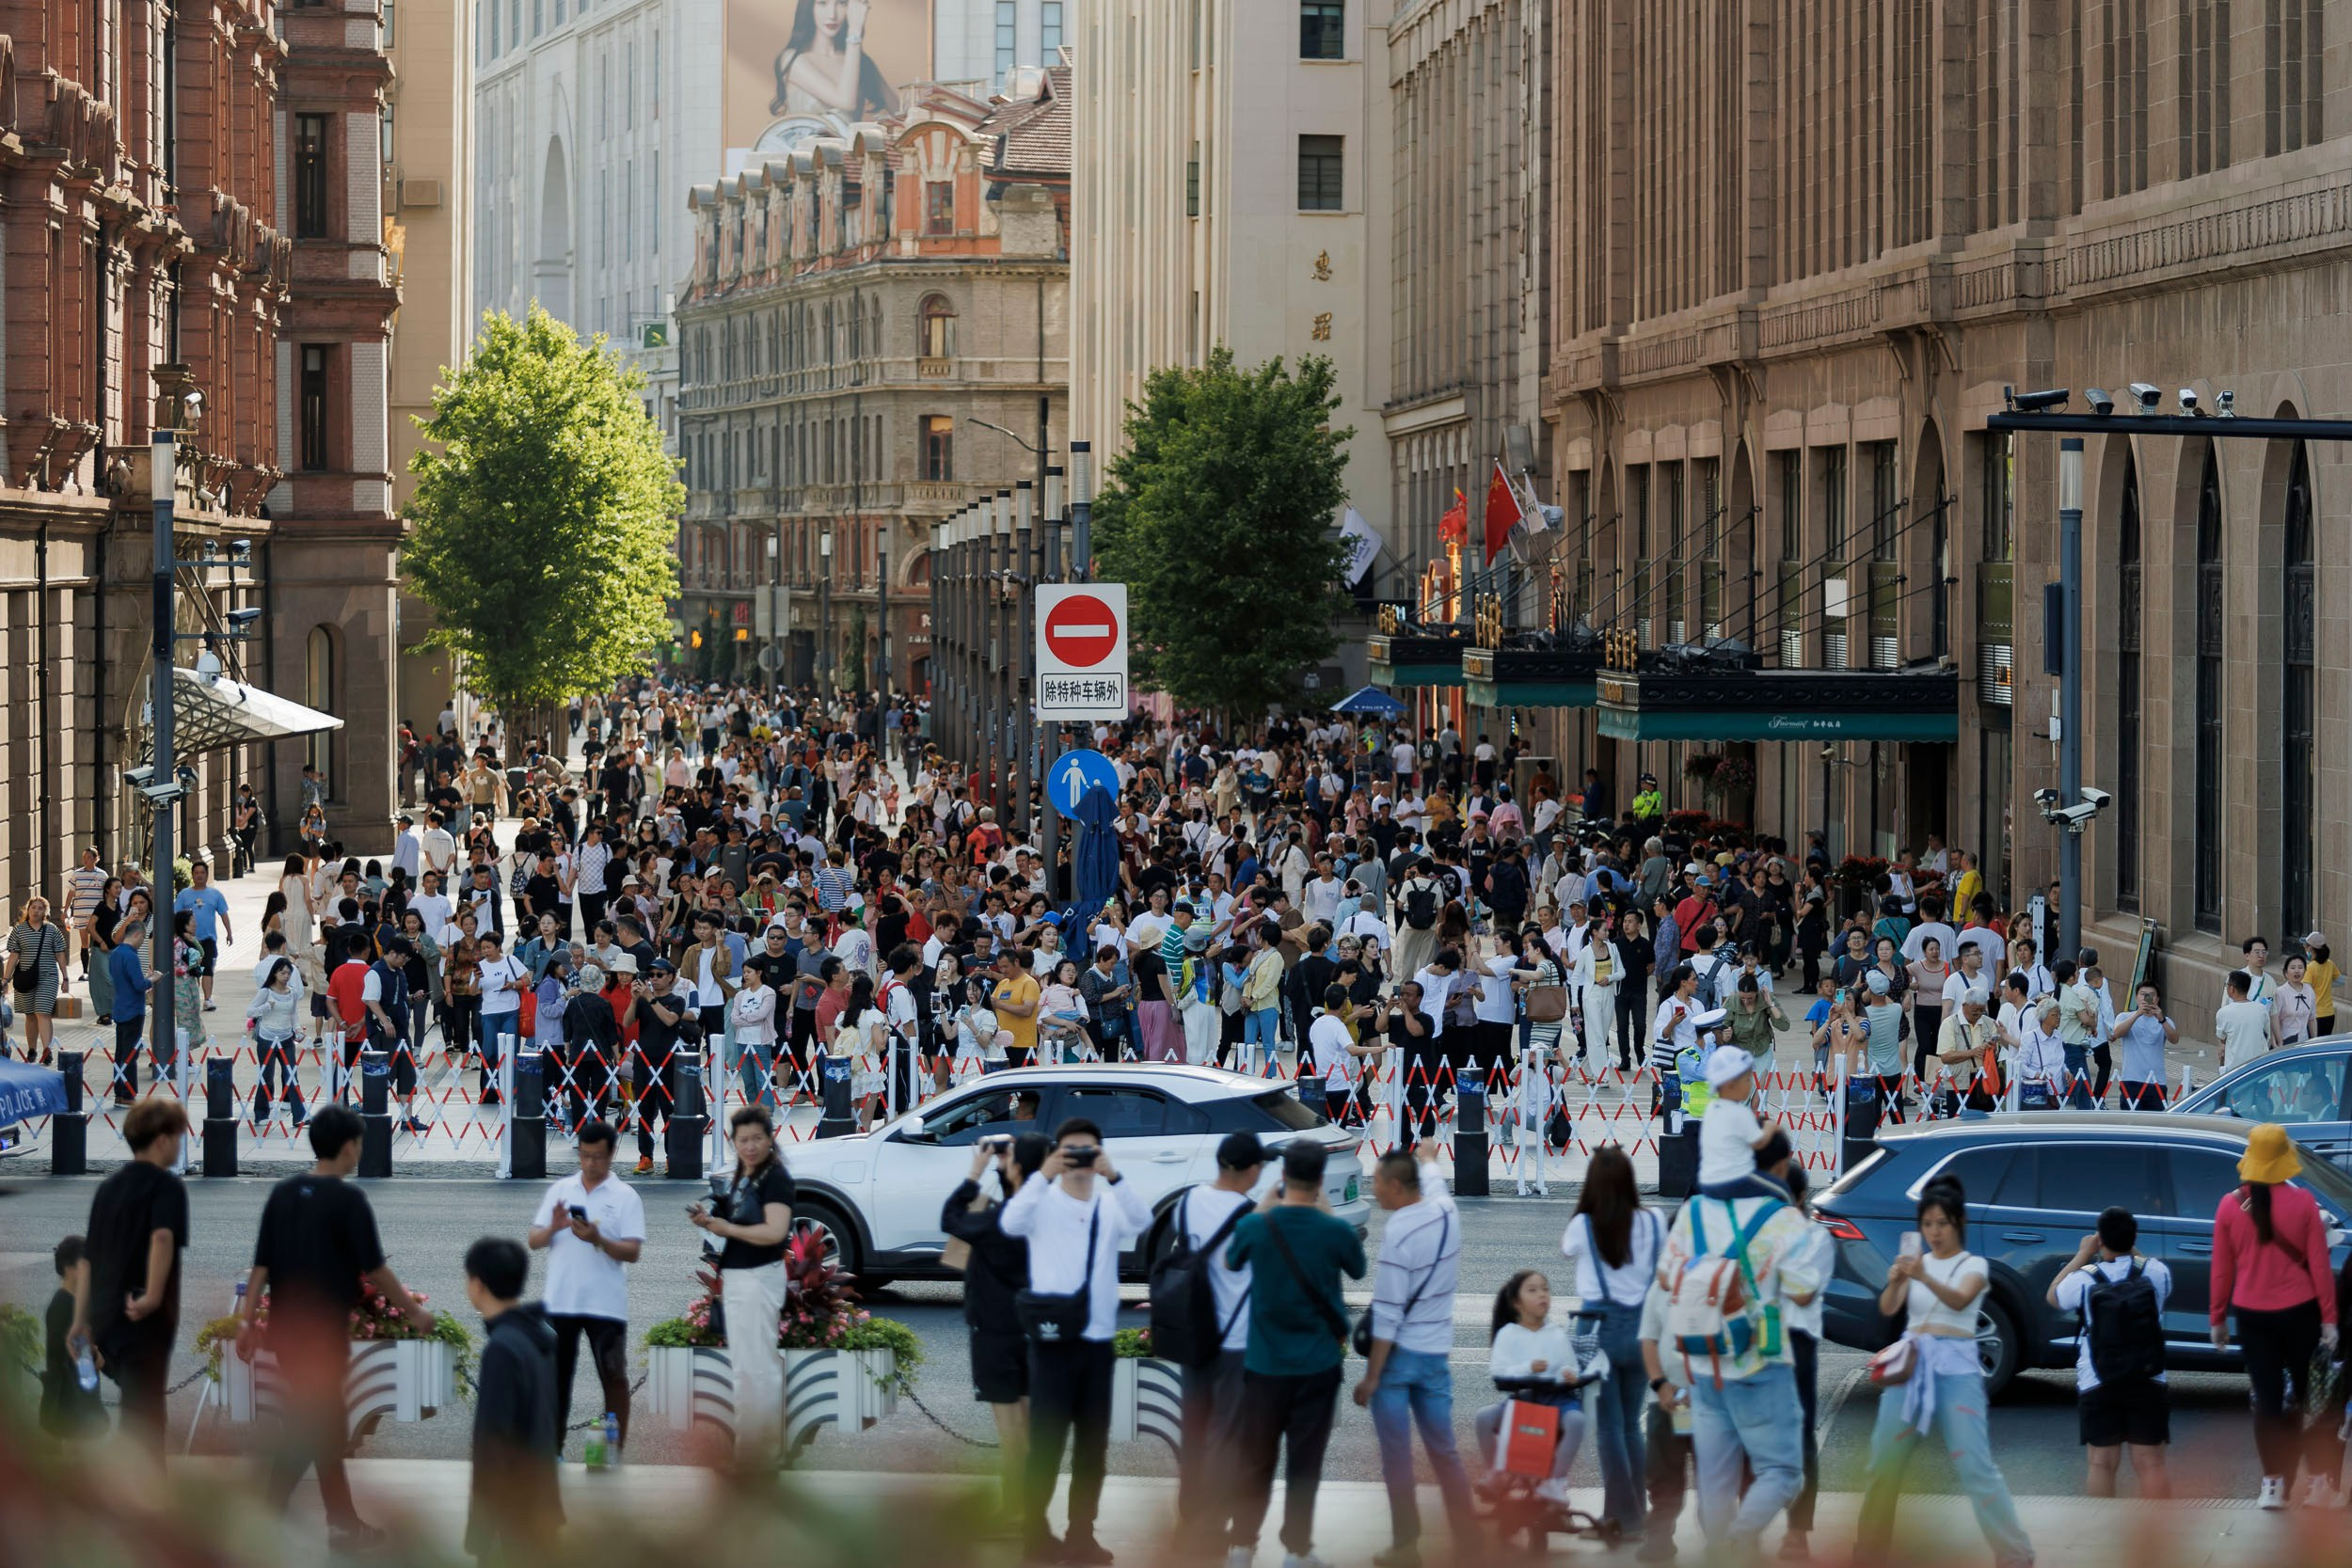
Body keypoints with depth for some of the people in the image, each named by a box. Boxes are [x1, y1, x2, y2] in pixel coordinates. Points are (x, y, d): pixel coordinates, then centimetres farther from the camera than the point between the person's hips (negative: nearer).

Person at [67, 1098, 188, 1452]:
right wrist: (153, 1296, -33)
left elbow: (89, 1257, 18)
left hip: (105, 1317, 8)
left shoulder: (109, 1187, 16)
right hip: (144, 1319, -8)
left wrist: (81, 1320, 22)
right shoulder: (166, 1186, -7)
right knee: (141, 1421, -5)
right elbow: (162, 1239, -27)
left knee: (143, 1410, 23)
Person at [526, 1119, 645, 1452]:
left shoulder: (625, 1197, 0)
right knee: (555, 1377, 7)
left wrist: (598, 1240, -24)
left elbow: (633, 1252, -8)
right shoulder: (560, 1190, 10)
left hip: (606, 1305, -3)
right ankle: (553, 1452, 14)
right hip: (559, 1300, 3)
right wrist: (553, 1228, -14)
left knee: (614, 1378, 0)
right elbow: (533, 1241, 7)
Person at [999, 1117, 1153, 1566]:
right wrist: (1045, 1175, -33)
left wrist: (1112, 1176, -29)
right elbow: (1011, 1222, -23)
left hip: (1097, 1341, 4)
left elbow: (1142, 1221, -15)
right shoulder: (1043, 1203, -3)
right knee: (1046, 1443, -2)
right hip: (1053, 1340, -4)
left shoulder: (1111, 1205, 5)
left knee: (1092, 1444, 10)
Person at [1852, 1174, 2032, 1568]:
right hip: (1911, 1364, 4)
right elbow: (1888, 1308, -1)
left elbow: (1959, 1300, -19)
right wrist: (1895, 1281, -23)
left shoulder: (1973, 1265, 2)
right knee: (1883, 1463, 6)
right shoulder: (1916, 1262, 12)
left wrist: (1925, 1278, -38)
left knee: (1975, 1466, -12)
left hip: (1955, 1368, -4)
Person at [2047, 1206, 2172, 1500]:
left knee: (2102, 1464, 4)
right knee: (2150, 1464, 2)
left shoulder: (2084, 1279, -12)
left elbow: (2053, 1296, 10)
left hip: (2097, 1387, -1)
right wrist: (2132, 1250, 17)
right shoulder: (2155, 1271, -6)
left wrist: (2083, 1254, 14)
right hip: (2147, 1384, 1)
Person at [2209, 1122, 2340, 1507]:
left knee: (2267, 1398, 4)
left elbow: (2221, 1270, 1)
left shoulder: (2230, 1205, -4)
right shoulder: (2303, 1202, -9)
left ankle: (2273, 1483, -3)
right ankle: (2317, 1477, 20)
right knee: (2310, 1393, 15)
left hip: (2252, 1315, 1)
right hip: (2299, 1312, -1)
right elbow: (2319, 1265, -7)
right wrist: (2329, 1316, -1)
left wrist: (2217, 1318, 11)